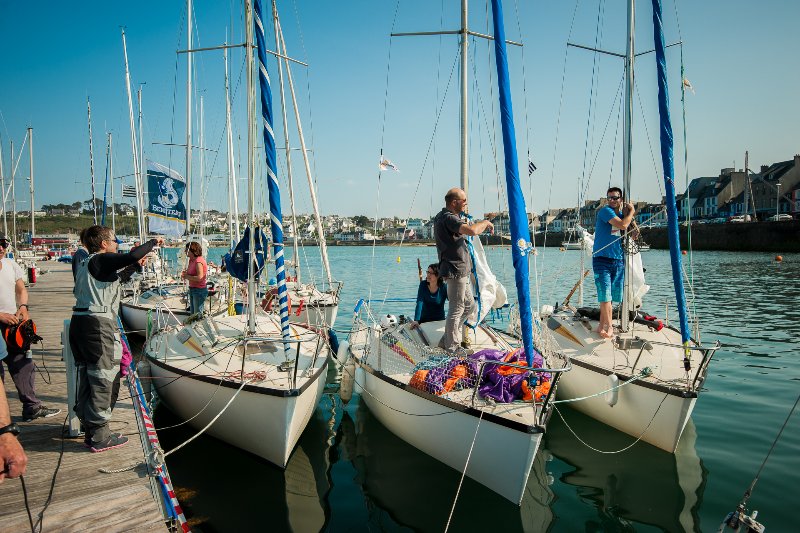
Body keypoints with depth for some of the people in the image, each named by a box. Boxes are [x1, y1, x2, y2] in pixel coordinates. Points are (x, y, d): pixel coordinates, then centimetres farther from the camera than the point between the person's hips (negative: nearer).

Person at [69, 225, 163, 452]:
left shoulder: (86, 263, 17)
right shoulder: (102, 260, -10)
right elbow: (132, 255, -26)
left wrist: (134, 266, 30)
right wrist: (153, 242, -11)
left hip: (79, 322, 10)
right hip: (98, 325, -10)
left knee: (86, 379, 14)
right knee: (102, 380, -3)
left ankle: (90, 431, 24)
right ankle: (100, 437, 4)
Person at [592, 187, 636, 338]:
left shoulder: (622, 213, 15)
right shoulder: (605, 211, -7)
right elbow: (622, 225, -18)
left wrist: (629, 214, 4)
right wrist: (631, 212, -1)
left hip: (618, 260, 7)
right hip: (602, 259, -6)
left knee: (610, 297, 8)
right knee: (605, 295, -11)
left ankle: (602, 326, 17)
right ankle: (609, 327, -2)